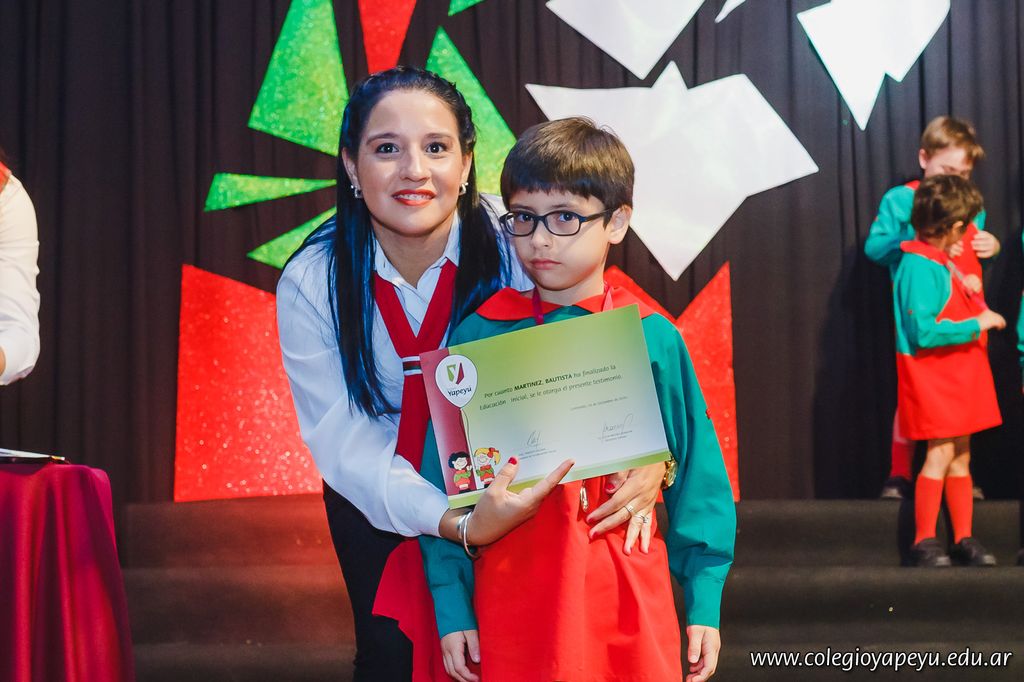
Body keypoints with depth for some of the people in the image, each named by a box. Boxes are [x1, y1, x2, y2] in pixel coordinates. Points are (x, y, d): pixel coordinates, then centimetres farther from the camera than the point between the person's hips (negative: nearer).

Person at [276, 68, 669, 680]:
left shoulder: (511, 250, -24)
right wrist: (456, 522, -42)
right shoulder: (311, 284, -22)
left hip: (504, 487, 0)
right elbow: (343, 440, -26)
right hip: (379, 503, 0)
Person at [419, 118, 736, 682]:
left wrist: (704, 602, 2)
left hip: (631, 607, 0)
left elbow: (695, 473, 4)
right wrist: (452, 606, -1)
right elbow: (447, 479, 2)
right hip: (513, 610, 0)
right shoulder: (479, 337, 0)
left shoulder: (654, 339, 0)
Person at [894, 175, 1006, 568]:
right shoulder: (919, 268, -18)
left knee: (961, 455, 10)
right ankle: (924, 541, -4)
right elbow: (924, 331, -24)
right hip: (933, 376, -9)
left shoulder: (941, 262, 11)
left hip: (959, 373, 9)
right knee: (941, 453, -10)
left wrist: (972, 299, 14)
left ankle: (963, 539, 14)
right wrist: (977, 324, -18)